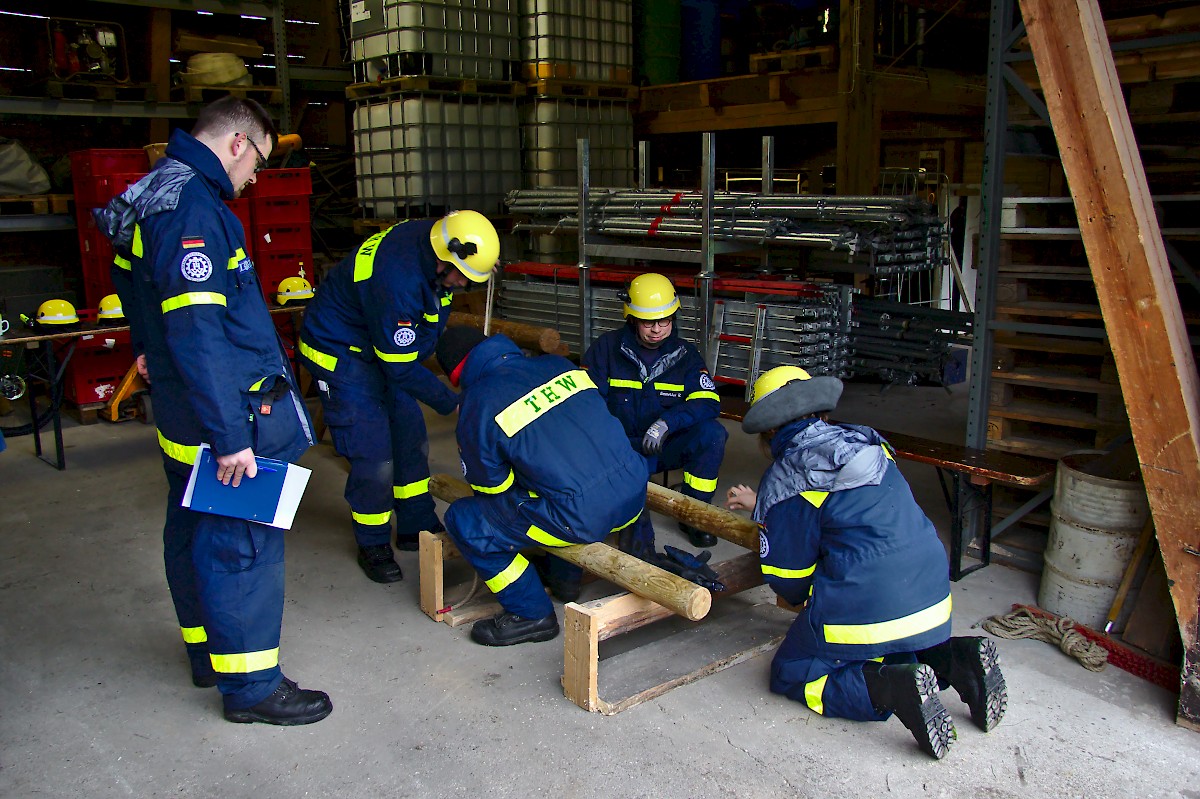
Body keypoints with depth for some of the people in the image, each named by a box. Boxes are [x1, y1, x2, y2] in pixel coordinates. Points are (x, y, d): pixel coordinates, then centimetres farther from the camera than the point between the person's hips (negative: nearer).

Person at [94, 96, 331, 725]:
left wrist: (153, 352, 34)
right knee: (244, 544, -1)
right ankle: (250, 685, 11)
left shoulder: (156, 196, 12)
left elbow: (133, 285, 26)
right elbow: (197, 334, -27)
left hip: (182, 413, 11)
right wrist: (229, 436, -26)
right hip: (228, 413, -11)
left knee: (193, 533, 20)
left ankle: (209, 651, 37)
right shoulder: (192, 208, -21)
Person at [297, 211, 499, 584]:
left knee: (411, 439, 11)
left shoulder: (434, 240, -13)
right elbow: (402, 368, -28)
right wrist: (452, 403, -20)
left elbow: (432, 322, 6)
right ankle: (373, 546, 11)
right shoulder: (397, 277, -38)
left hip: (384, 345, 9)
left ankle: (417, 526, 26)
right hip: (340, 354, -8)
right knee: (374, 456, -8)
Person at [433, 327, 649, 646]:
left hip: (582, 519, -7)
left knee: (463, 521, 6)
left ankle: (531, 614, 15)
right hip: (634, 499, 7)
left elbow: (491, 485, 7)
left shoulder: (477, 404, -4)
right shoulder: (559, 365, 13)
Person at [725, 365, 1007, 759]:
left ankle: (893, 688, -15)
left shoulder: (784, 479, -8)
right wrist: (761, 505, 41)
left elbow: (787, 578, -2)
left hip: (864, 606, -7)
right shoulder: (863, 443, 12)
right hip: (932, 598, 8)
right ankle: (954, 658, 5)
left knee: (791, 673, 10)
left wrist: (808, 602, 22)